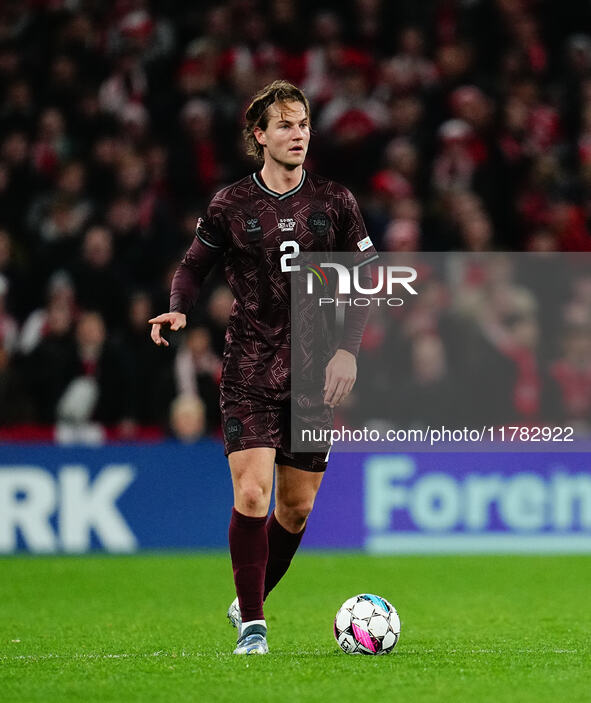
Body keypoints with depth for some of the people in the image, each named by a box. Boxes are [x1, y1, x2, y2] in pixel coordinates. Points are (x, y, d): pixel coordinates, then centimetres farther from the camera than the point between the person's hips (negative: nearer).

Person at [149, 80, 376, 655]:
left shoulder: (335, 203, 5)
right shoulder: (230, 205, 1)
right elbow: (194, 265, 12)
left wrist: (348, 349, -3)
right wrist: (178, 307, -9)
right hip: (249, 374, -2)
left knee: (297, 506, 7)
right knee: (251, 494, -16)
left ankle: (249, 601, 30)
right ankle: (251, 626, -6)